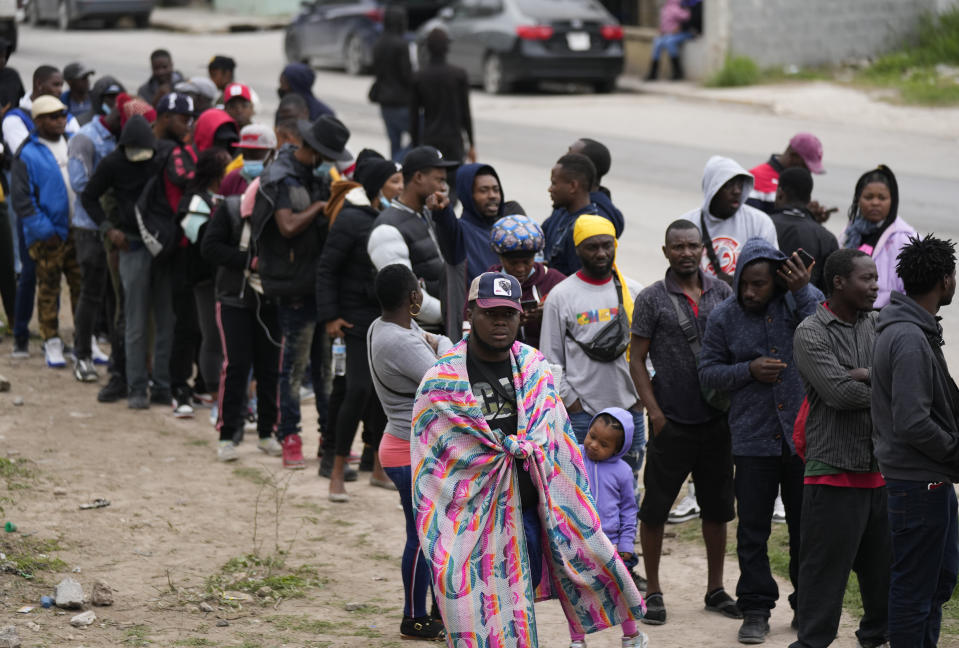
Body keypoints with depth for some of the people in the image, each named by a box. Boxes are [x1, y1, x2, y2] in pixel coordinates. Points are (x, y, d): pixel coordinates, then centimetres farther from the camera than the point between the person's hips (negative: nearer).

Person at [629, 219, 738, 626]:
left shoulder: (722, 293, 6)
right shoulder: (652, 299, -3)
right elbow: (637, 360, -2)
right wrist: (655, 413, -9)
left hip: (716, 419, 4)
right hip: (671, 421, -3)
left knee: (717, 507, 11)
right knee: (655, 508, 0)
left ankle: (715, 589, 22)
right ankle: (653, 591, 11)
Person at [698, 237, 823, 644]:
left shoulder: (803, 299, -1)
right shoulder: (725, 316, 1)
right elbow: (708, 371, 5)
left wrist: (803, 292, -18)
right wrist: (749, 370, -10)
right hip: (753, 439, 0)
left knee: (806, 526, 9)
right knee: (752, 530, 2)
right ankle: (755, 609, 12)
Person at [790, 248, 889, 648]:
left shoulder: (878, 326, 11)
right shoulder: (811, 333, -7)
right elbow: (838, 391, -18)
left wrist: (864, 375, -17)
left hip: (880, 470, 6)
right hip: (834, 470, -6)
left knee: (884, 566, 14)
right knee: (826, 570, -4)